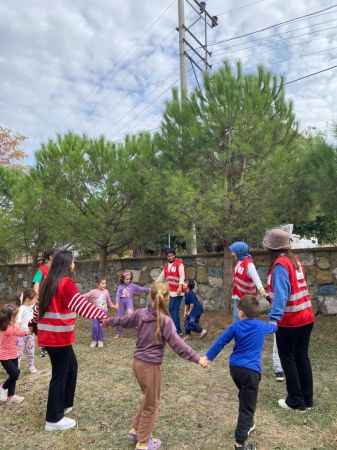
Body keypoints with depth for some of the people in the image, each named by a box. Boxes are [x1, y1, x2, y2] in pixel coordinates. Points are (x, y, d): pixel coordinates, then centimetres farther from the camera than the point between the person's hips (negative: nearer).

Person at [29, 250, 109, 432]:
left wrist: (33, 323, 36)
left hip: (48, 334, 9)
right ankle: (53, 420, 18)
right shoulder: (65, 283, -17)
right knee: (60, 375, 4)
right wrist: (103, 315, -35)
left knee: (71, 367, 21)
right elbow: (81, 304, -30)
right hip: (58, 337, -9)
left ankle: (64, 404, 35)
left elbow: (39, 306, 22)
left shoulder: (49, 282, 9)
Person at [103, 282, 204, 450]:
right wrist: (196, 358, -20)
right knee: (151, 405, 14)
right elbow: (177, 344, -23)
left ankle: (136, 430, 39)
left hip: (138, 362, 7)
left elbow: (122, 320, 13)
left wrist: (108, 321, 31)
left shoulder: (141, 313, -2)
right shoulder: (165, 320, -19)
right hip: (151, 366, -7)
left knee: (147, 399, 28)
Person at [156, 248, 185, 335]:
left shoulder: (179, 264, -8)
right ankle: (176, 327, 23)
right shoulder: (166, 266, 14)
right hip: (170, 291, 7)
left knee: (175, 310, -8)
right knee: (171, 309, 11)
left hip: (177, 291, -7)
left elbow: (182, 275, -20)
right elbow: (161, 276, 21)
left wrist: (180, 286, -33)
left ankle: (177, 330, 1)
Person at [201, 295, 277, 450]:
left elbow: (220, 341, 3)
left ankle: (247, 425, 45)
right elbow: (273, 327, 23)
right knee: (247, 406, 1)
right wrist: (274, 324, 48)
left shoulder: (236, 326, 0)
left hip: (234, 367, 4)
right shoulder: (262, 326, -1)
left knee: (244, 398, 28)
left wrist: (208, 356, 12)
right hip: (251, 370, -4)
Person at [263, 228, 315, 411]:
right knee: (302, 357, 17)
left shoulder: (280, 265, -18)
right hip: (306, 318, 8)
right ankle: (307, 399, 27)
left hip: (289, 321, -8)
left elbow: (281, 294, -28)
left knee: (288, 359, 8)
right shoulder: (295, 260, 7)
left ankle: (296, 401, 18)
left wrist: (273, 318, -32)